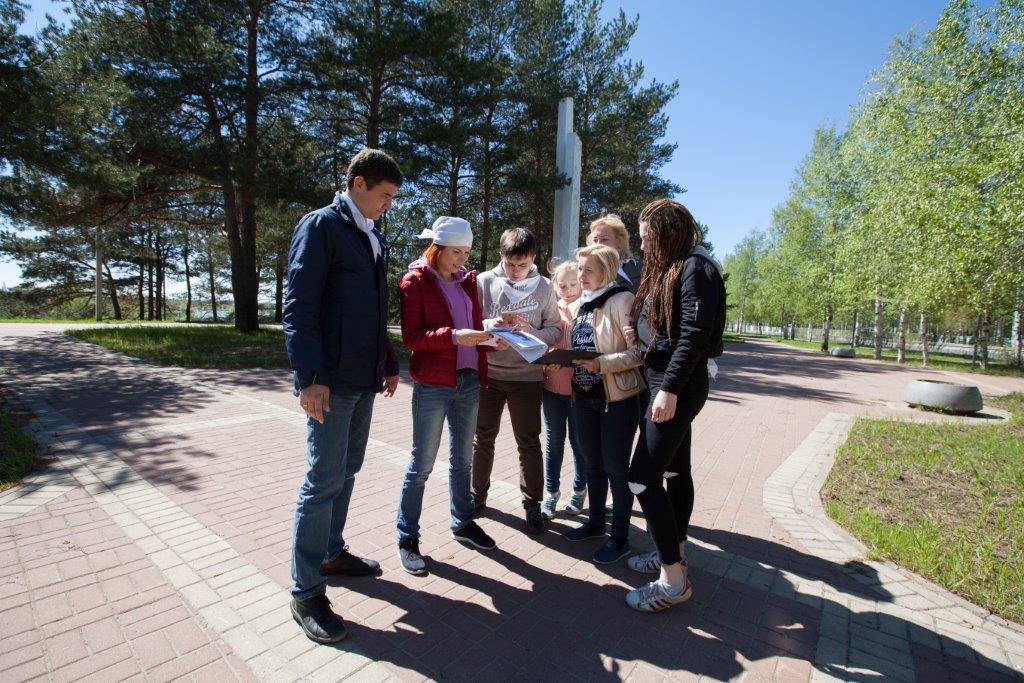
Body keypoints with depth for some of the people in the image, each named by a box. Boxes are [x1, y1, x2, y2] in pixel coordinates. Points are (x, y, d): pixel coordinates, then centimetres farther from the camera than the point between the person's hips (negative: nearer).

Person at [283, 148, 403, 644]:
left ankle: (332, 552, 36)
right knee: (324, 481, -2)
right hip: (330, 379, -8)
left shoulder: (375, 239, 16)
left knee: (346, 472, 18)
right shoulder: (320, 226, -8)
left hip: (365, 378, 8)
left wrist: (389, 363, 18)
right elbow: (299, 305, -15)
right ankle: (306, 593, 13)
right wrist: (309, 376, -21)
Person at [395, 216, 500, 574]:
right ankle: (407, 537, 19)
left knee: (462, 458, 18)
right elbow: (412, 337, -12)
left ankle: (462, 522, 35)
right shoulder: (415, 280, -5)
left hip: (469, 381, 6)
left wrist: (487, 337, -3)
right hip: (432, 385, -6)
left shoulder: (467, 280, 11)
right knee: (422, 464, 3)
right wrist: (453, 336, -23)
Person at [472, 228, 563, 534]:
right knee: (483, 438, 14)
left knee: (529, 442, 8)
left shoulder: (544, 286, -2)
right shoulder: (484, 281, -4)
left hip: (527, 375, -1)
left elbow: (556, 330, -2)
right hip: (488, 373, 1)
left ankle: (533, 503, 24)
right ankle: (477, 496, 33)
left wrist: (530, 331, -20)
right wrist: (492, 324, -21)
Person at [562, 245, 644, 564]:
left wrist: (601, 364, -26)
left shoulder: (622, 301, -13)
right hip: (584, 397, 7)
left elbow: (638, 352, -17)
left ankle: (620, 537, 23)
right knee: (593, 463, 19)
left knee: (616, 467, 5)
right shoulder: (577, 306, 8)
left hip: (617, 398, -7)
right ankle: (596, 522, 38)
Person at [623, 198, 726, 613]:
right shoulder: (668, 270, 17)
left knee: (642, 477, -10)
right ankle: (674, 551, 31)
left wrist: (669, 388, -24)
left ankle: (674, 579, 2)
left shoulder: (695, 268, -12)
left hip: (679, 387, -10)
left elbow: (694, 335, -21)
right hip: (666, 384, 10)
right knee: (675, 470, 17)